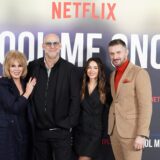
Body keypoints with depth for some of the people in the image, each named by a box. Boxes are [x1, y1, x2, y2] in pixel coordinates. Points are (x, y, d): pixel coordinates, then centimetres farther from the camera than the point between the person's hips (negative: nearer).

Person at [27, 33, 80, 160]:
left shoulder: (70, 69, -3)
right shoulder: (33, 66, 3)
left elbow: (75, 99, -4)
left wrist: (69, 124, -8)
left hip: (61, 130, -3)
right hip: (38, 130, 3)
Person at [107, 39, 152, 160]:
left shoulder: (139, 73, -10)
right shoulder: (113, 75, 13)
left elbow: (146, 106, -15)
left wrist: (142, 134, -21)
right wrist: (111, 126, 8)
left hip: (131, 131, -7)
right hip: (114, 129, 7)